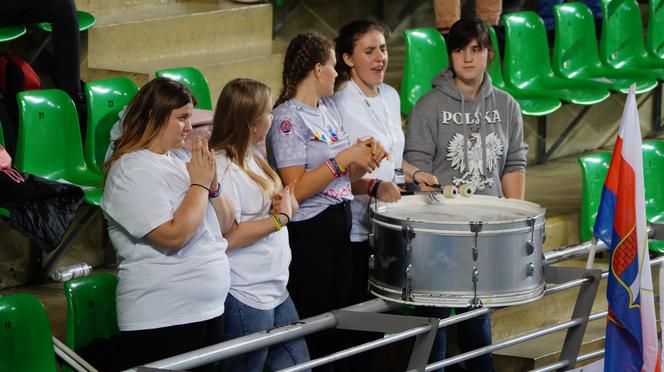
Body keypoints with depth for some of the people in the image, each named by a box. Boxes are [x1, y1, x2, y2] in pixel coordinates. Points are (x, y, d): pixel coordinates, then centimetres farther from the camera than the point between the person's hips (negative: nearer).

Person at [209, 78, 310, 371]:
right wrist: (280, 218, -18)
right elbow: (227, 237, -25)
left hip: (277, 290, 10)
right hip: (245, 300, -10)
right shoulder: (221, 168, -19)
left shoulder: (254, 157, 11)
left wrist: (287, 201, -5)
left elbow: (292, 205, 19)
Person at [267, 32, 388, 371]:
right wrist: (345, 157, -21)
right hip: (307, 236, -9)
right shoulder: (288, 118, -15)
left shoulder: (329, 108, 11)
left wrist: (365, 156, -2)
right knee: (313, 333, -1)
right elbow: (296, 189, -21)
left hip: (339, 227, 9)